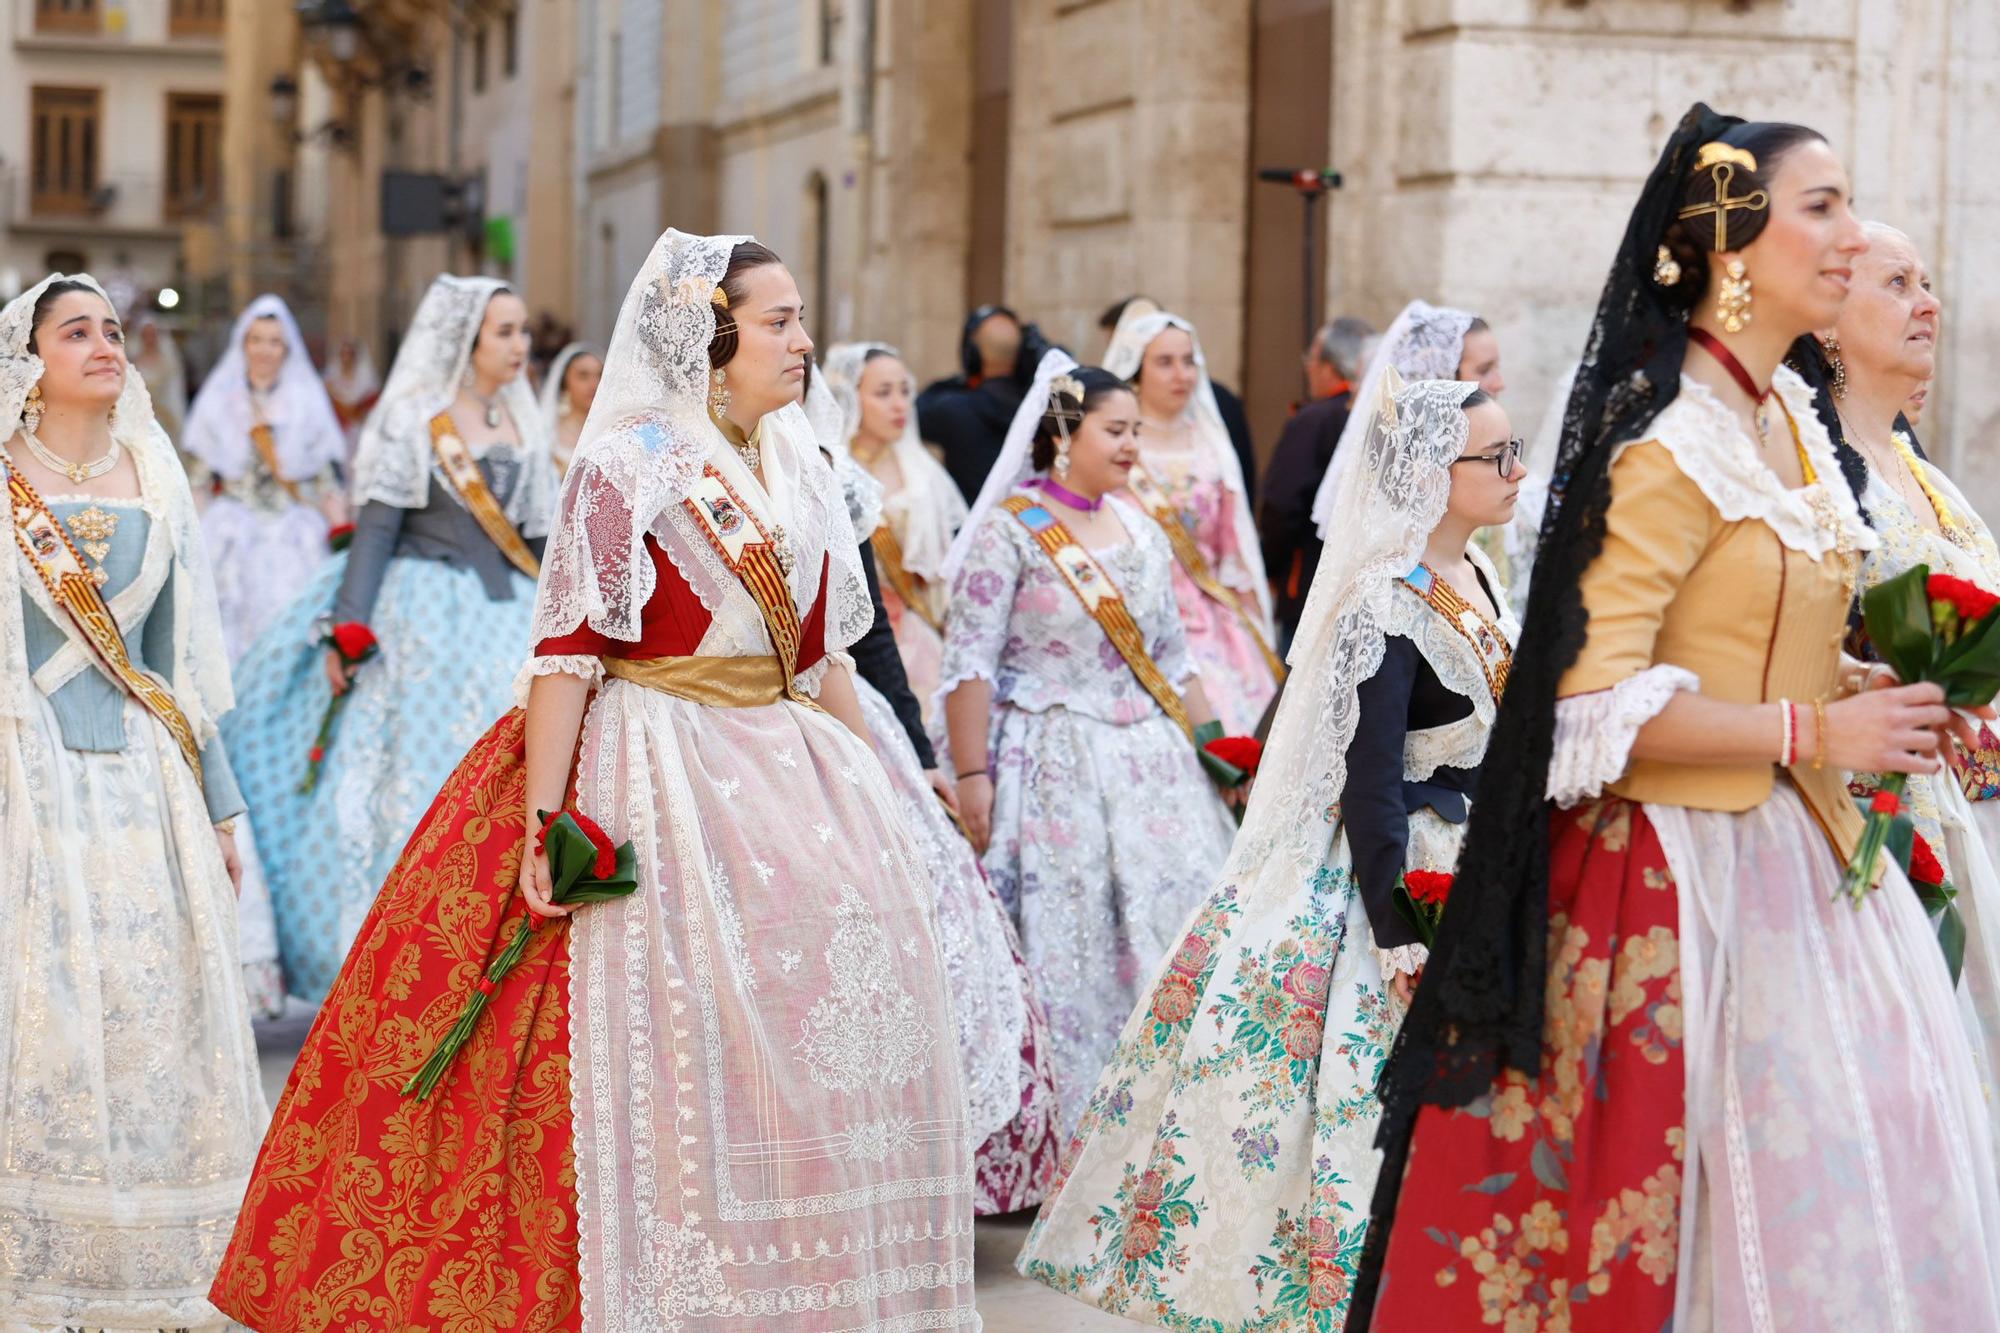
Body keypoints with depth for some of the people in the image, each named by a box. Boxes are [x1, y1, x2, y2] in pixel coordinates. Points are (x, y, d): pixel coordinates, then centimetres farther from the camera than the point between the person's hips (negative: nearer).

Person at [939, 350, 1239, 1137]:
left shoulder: (1142, 533, 14)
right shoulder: (1008, 531, -5)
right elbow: (969, 665, -10)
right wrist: (972, 776, -16)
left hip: (1151, 764, 6)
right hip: (1053, 769, -6)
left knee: (1181, 923, -2)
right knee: (1065, 948, -3)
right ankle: (1067, 1134, 6)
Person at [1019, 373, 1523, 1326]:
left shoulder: (1477, 577, 6)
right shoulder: (1385, 606, -20)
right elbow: (1369, 787, -21)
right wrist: (1404, 950, -21)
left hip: (1477, 867, 9)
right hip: (1401, 870, -9)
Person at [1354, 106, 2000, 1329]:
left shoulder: (1790, 415, 10)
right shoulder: (1669, 440, -17)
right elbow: (1593, 698, -21)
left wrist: (1872, 694, 6)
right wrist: (1813, 732, -20)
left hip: (1799, 859, 9)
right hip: (1681, 871, -9)